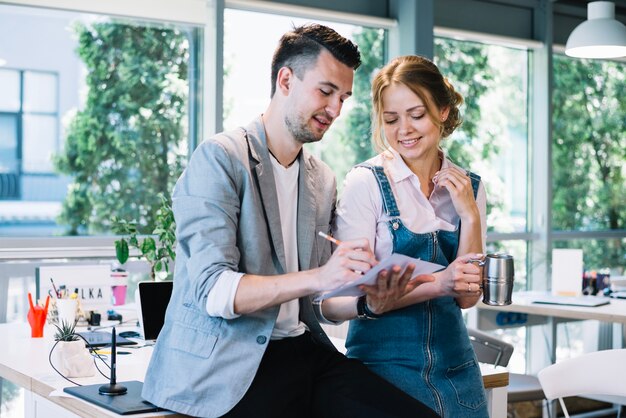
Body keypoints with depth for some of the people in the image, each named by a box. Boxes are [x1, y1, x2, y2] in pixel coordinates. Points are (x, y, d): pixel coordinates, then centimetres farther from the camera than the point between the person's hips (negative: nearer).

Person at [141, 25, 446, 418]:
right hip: (228, 363, -6)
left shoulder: (323, 181, 14)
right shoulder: (220, 158, -7)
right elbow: (212, 291, -17)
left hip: (303, 350, 6)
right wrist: (317, 277, -28)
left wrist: (368, 303, -6)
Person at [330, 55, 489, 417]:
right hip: (385, 358, -4)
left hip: (454, 362, 4)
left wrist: (470, 216, -11)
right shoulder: (366, 182, -9)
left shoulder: (468, 187, 3)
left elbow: (468, 297, 0)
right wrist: (437, 284, -27)